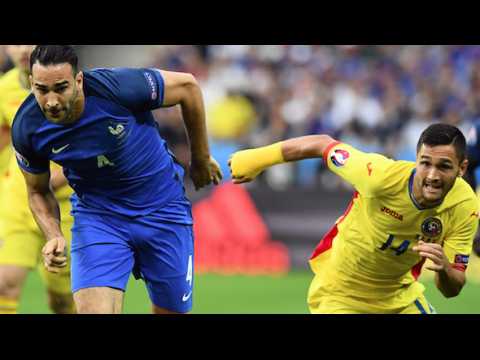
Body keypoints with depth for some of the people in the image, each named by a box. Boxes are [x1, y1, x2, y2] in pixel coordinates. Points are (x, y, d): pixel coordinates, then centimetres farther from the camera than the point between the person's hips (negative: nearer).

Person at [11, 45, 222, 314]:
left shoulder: (116, 88, -27)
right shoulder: (26, 129, -17)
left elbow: (187, 85, -9)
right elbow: (38, 191, 3)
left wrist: (202, 159, 2)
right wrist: (54, 236, -17)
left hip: (163, 208, -1)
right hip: (95, 214, 1)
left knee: (172, 311, 6)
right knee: (93, 310, -19)